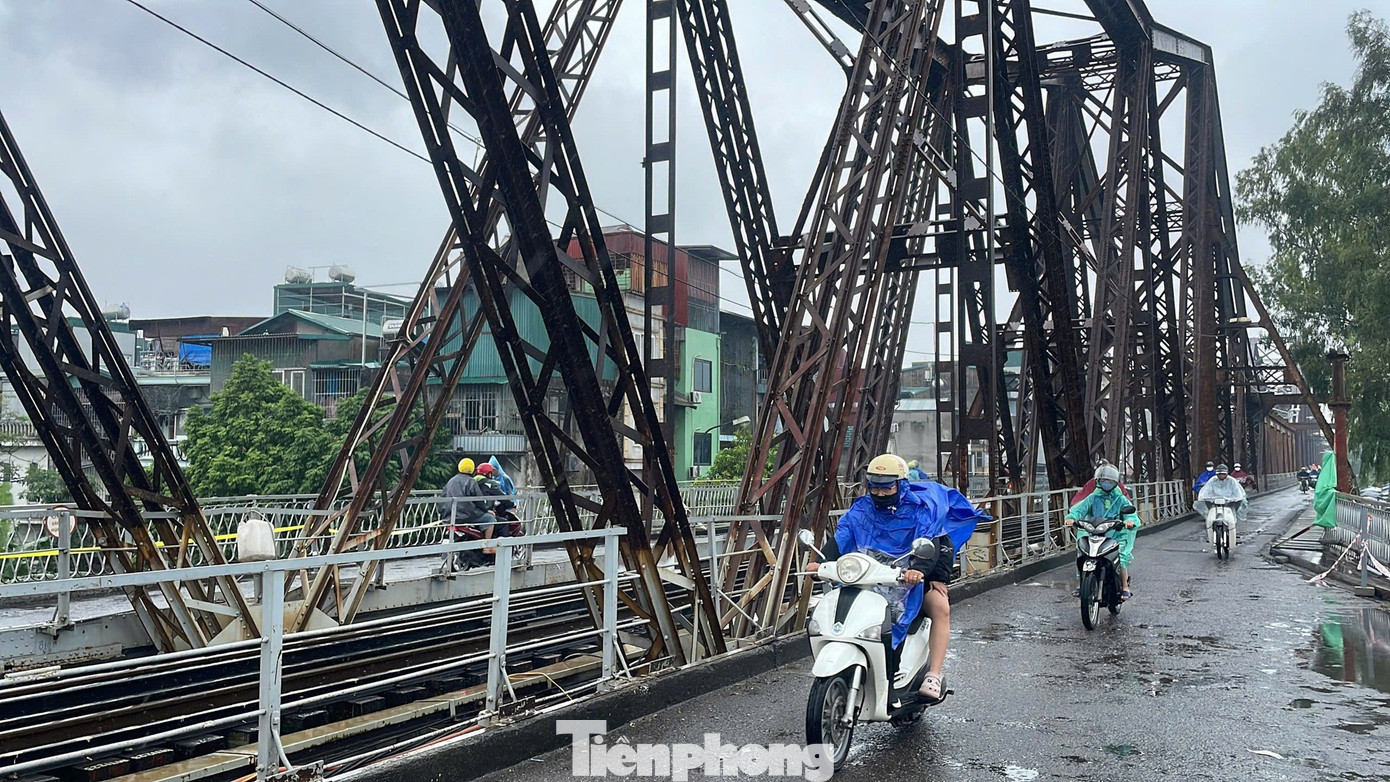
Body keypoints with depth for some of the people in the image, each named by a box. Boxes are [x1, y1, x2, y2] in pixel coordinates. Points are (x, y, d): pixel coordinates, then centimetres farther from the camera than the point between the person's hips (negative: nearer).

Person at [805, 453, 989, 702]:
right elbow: (840, 538, -13)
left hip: (910, 573, -3)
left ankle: (933, 675, -25)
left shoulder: (919, 509, -14)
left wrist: (918, 569, -49)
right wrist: (823, 562, -32)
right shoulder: (861, 509, -2)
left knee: (940, 607, -25)